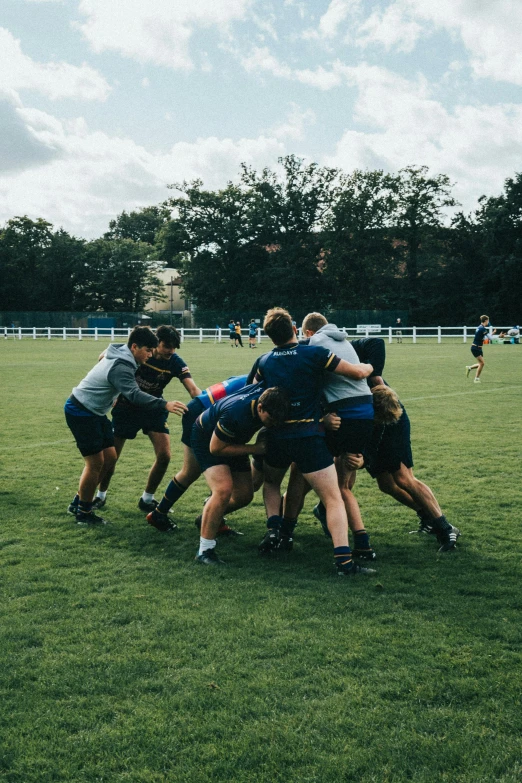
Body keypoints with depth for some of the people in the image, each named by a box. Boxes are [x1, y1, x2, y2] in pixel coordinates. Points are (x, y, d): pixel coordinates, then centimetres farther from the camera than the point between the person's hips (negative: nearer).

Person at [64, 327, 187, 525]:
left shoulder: (120, 356, 4)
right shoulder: (120, 367, -27)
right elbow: (134, 395, -40)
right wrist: (164, 405, -49)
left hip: (94, 412, 10)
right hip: (80, 412, -10)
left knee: (109, 458, 8)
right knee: (96, 462, -6)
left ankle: (78, 502, 21)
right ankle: (84, 512, 9)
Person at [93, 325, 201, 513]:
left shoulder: (175, 362, -17)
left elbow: (192, 388, -27)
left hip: (154, 410, 2)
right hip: (126, 408, -2)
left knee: (164, 456, -9)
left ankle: (147, 500, 13)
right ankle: (100, 496, 29)